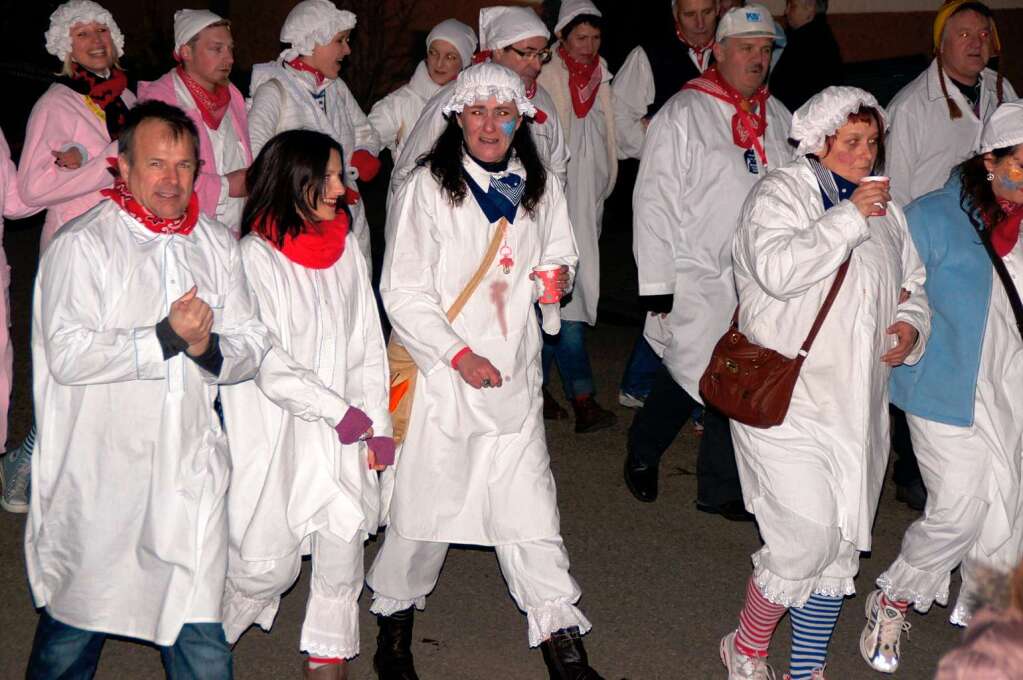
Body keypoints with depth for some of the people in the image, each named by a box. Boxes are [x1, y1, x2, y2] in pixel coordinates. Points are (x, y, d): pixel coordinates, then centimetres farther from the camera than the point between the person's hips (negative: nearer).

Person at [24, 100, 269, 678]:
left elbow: (252, 344, 10)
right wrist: (167, 337, -18)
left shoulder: (216, 244, 11)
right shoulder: (82, 244, -5)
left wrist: (209, 348, -12)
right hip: (99, 475, -3)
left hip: (190, 473, 4)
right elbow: (68, 355, -15)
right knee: (75, 619, 11)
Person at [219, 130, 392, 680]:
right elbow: (266, 362, -15)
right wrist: (344, 415, -12)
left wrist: (377, 425, 4)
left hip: (343, 433, 5)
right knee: (269, 562, -2)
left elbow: (367, 343, 11)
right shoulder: (256, 256, -11)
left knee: (345, 537, -2)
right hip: (275, 430, -5)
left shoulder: (344, 248, 7)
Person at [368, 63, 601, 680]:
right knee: (429, 501, 4)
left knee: (531, 505, 1)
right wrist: (458, 354, -15)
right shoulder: (428, 189, -6)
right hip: (443, 374, -3)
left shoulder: (542, 189, 8)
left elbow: (559, 255, 24)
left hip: (515, 375, 3)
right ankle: (396, 618, 27)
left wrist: (558, 276, 0)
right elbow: (403, 291, -8)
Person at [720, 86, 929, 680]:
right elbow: (778, 268, -24)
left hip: (858, 407, 7)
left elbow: (912, 285, 25)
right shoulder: (781, 193, -6)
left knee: (841, 547, 10)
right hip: (787, 402, -7)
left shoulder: (885, 208, 15)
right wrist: (849, 218, -20)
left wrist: (912, 325, 3)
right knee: (808, 537, -12)